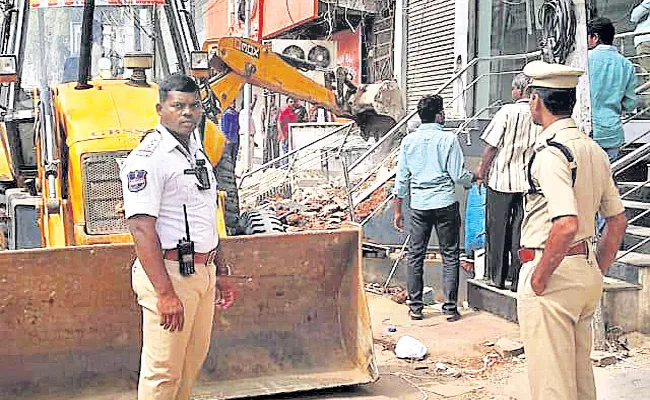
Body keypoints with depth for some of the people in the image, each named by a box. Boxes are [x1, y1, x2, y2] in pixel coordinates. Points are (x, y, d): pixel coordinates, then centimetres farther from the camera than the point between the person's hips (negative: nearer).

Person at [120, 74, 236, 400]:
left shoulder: (197, 152, 15)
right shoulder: (147, 158, -14)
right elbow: (142, 228, -22)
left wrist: (218, 275, 21)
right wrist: (165, 293, -27)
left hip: (202, 271, 9)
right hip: (169, 272, -9)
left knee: (191, 363, 19)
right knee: (163, 372, -2)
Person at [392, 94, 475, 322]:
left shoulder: (409, 141, 3)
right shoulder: (448, 139, -6)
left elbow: (401, 179, 5)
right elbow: (458, 176, -7)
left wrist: (397, 211, 12)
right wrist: (473, 179, 16)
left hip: (419, 206, 3)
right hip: (445, 204, -2)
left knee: (415, 255, 10)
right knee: (450, 256, 6)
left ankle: (415, 307, 13)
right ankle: (450, 308, 9)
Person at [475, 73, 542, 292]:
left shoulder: (507, 111, -11)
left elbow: (492, 145, -8)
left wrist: (482, 168, 5)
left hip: (502, 178, -3)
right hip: (529, 181, 3)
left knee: (497, 229, 8)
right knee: (521, 231, 8)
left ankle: (497, 277, 13)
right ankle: (518, 279, 9)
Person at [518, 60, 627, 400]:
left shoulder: (550, 152, -18)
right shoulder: (594, 150, 10)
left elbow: (566, 224, -29)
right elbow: (618, 221, 15)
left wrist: (539, 277, -18)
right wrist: (596, 272, 19)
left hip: (554, 272, -9)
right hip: (587, 271, 9)